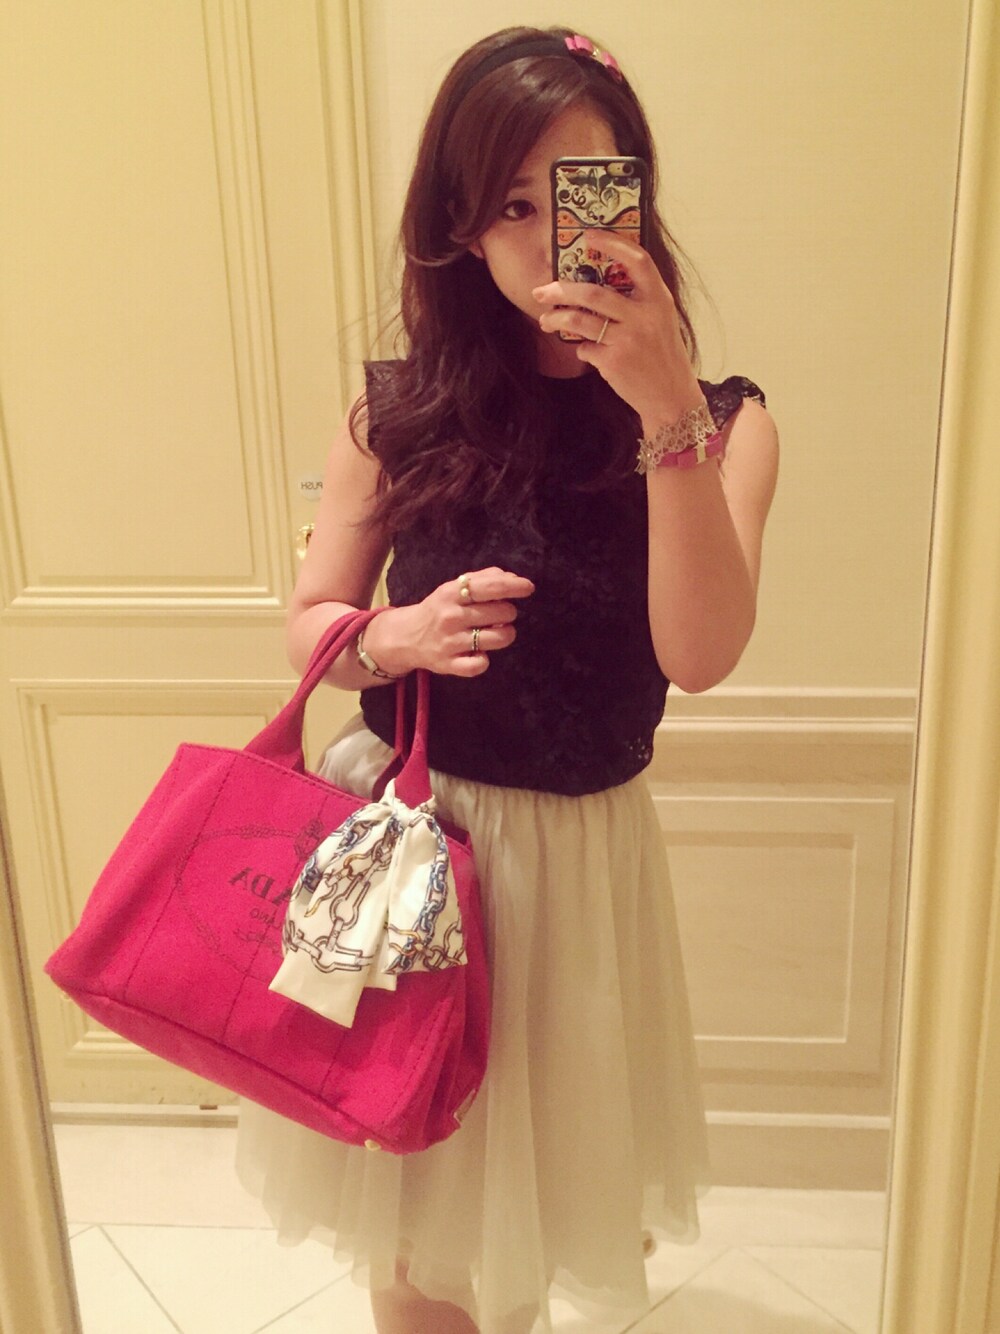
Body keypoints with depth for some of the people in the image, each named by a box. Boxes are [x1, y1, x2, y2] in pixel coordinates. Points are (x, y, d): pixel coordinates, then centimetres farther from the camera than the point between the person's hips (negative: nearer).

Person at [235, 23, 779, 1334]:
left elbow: (700, 655, -23)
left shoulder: (720, 421, -8)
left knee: (532, 1168, 20)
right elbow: (308, 624, 4)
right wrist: (397, 638, -17)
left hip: (577, 845, -1)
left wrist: (670, 418, -32)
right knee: (409, 1190, 18)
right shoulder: (402, 413, -4)